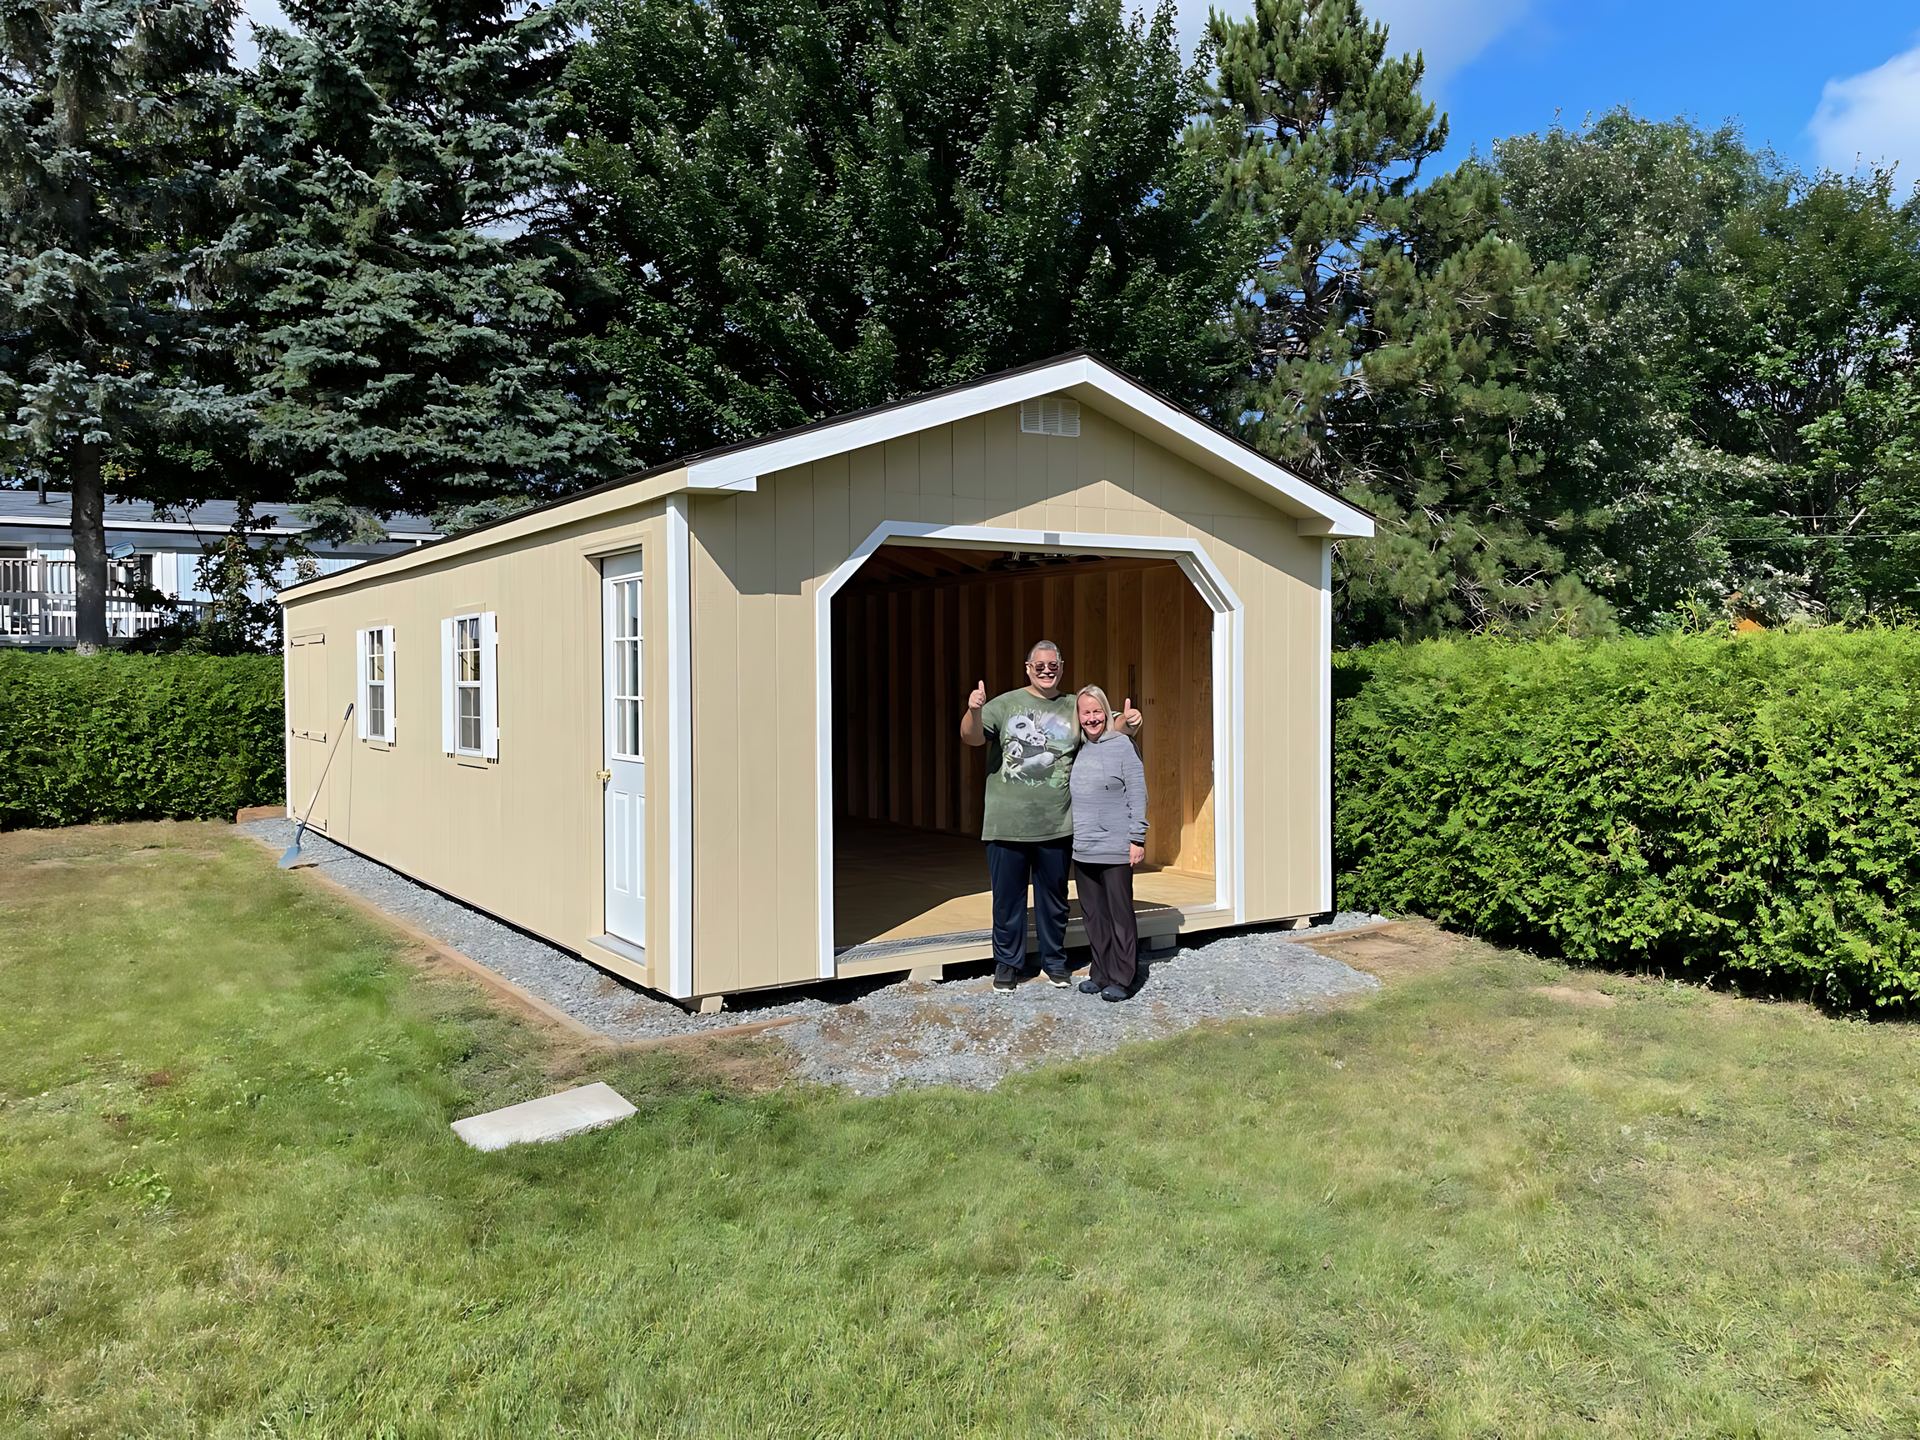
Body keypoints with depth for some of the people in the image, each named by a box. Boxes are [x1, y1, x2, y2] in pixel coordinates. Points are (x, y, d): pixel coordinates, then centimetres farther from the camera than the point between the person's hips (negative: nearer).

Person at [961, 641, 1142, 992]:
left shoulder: (1075, 709, 8)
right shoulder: (1005, 704, 1)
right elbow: (972, 737, -9)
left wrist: (1128, 725, -14)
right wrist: (974, 711, -31)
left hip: (1056, 827, 2)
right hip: (1007, 824, -2)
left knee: (1054, 895, 14)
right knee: (1007, 895, 7)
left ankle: (1054, 960, 30)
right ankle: (1008, 961, 23)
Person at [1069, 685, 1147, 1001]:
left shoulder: (1123, 745, -4)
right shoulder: (1076, 749, 10)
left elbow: (1137, 795, -5)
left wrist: (1137, 839, -9)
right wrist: (1068, 837, 16)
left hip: (1115, 848, -5)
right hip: (1082, 849, 5)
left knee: (1119, 914, 1)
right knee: (1093, 914, 10)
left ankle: (1121, 979, 8)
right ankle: (1101, 974, 20)